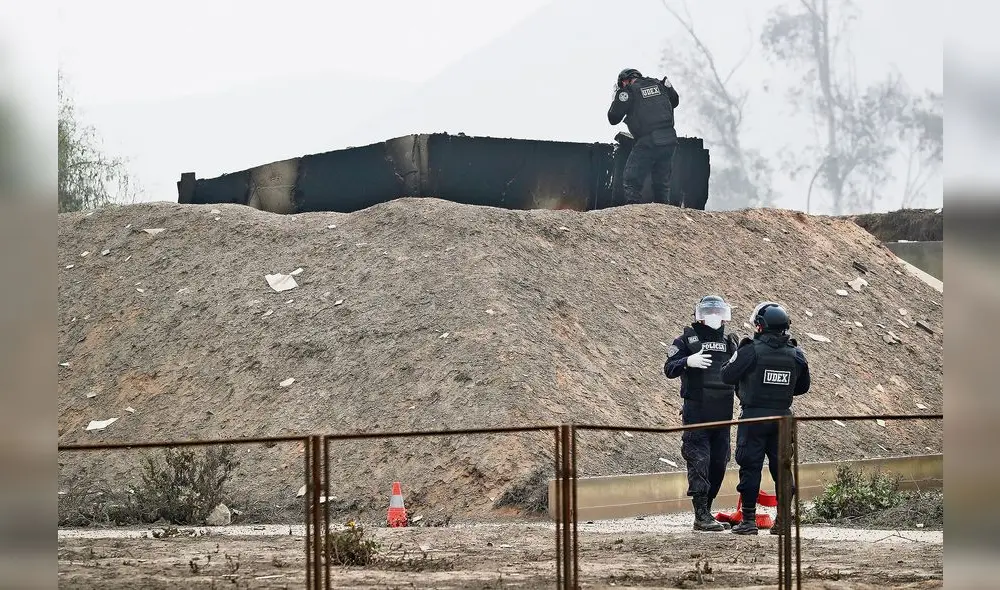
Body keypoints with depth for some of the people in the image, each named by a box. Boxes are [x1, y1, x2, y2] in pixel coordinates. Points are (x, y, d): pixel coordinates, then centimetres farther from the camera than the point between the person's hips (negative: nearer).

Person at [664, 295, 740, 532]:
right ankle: (701, 515, -11)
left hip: (723, 414, 5)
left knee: (719, 463, 6)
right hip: (696, 412, -5)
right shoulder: (687, 339, 2)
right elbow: (669, 369, -5)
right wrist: (687, 362, -23)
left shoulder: (731, 342, 15)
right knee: (699, 461, -9)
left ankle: (707, 510, 16)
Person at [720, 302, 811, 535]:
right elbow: (803, 387, 13)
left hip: (754, 417, -4)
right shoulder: (796, 354, 2)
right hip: (782, 416, 4)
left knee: (750, 467, 2)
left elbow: (727, 376, -7)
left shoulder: (751, 351, -13)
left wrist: (738, 354, 9)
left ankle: (749, 519, 2)